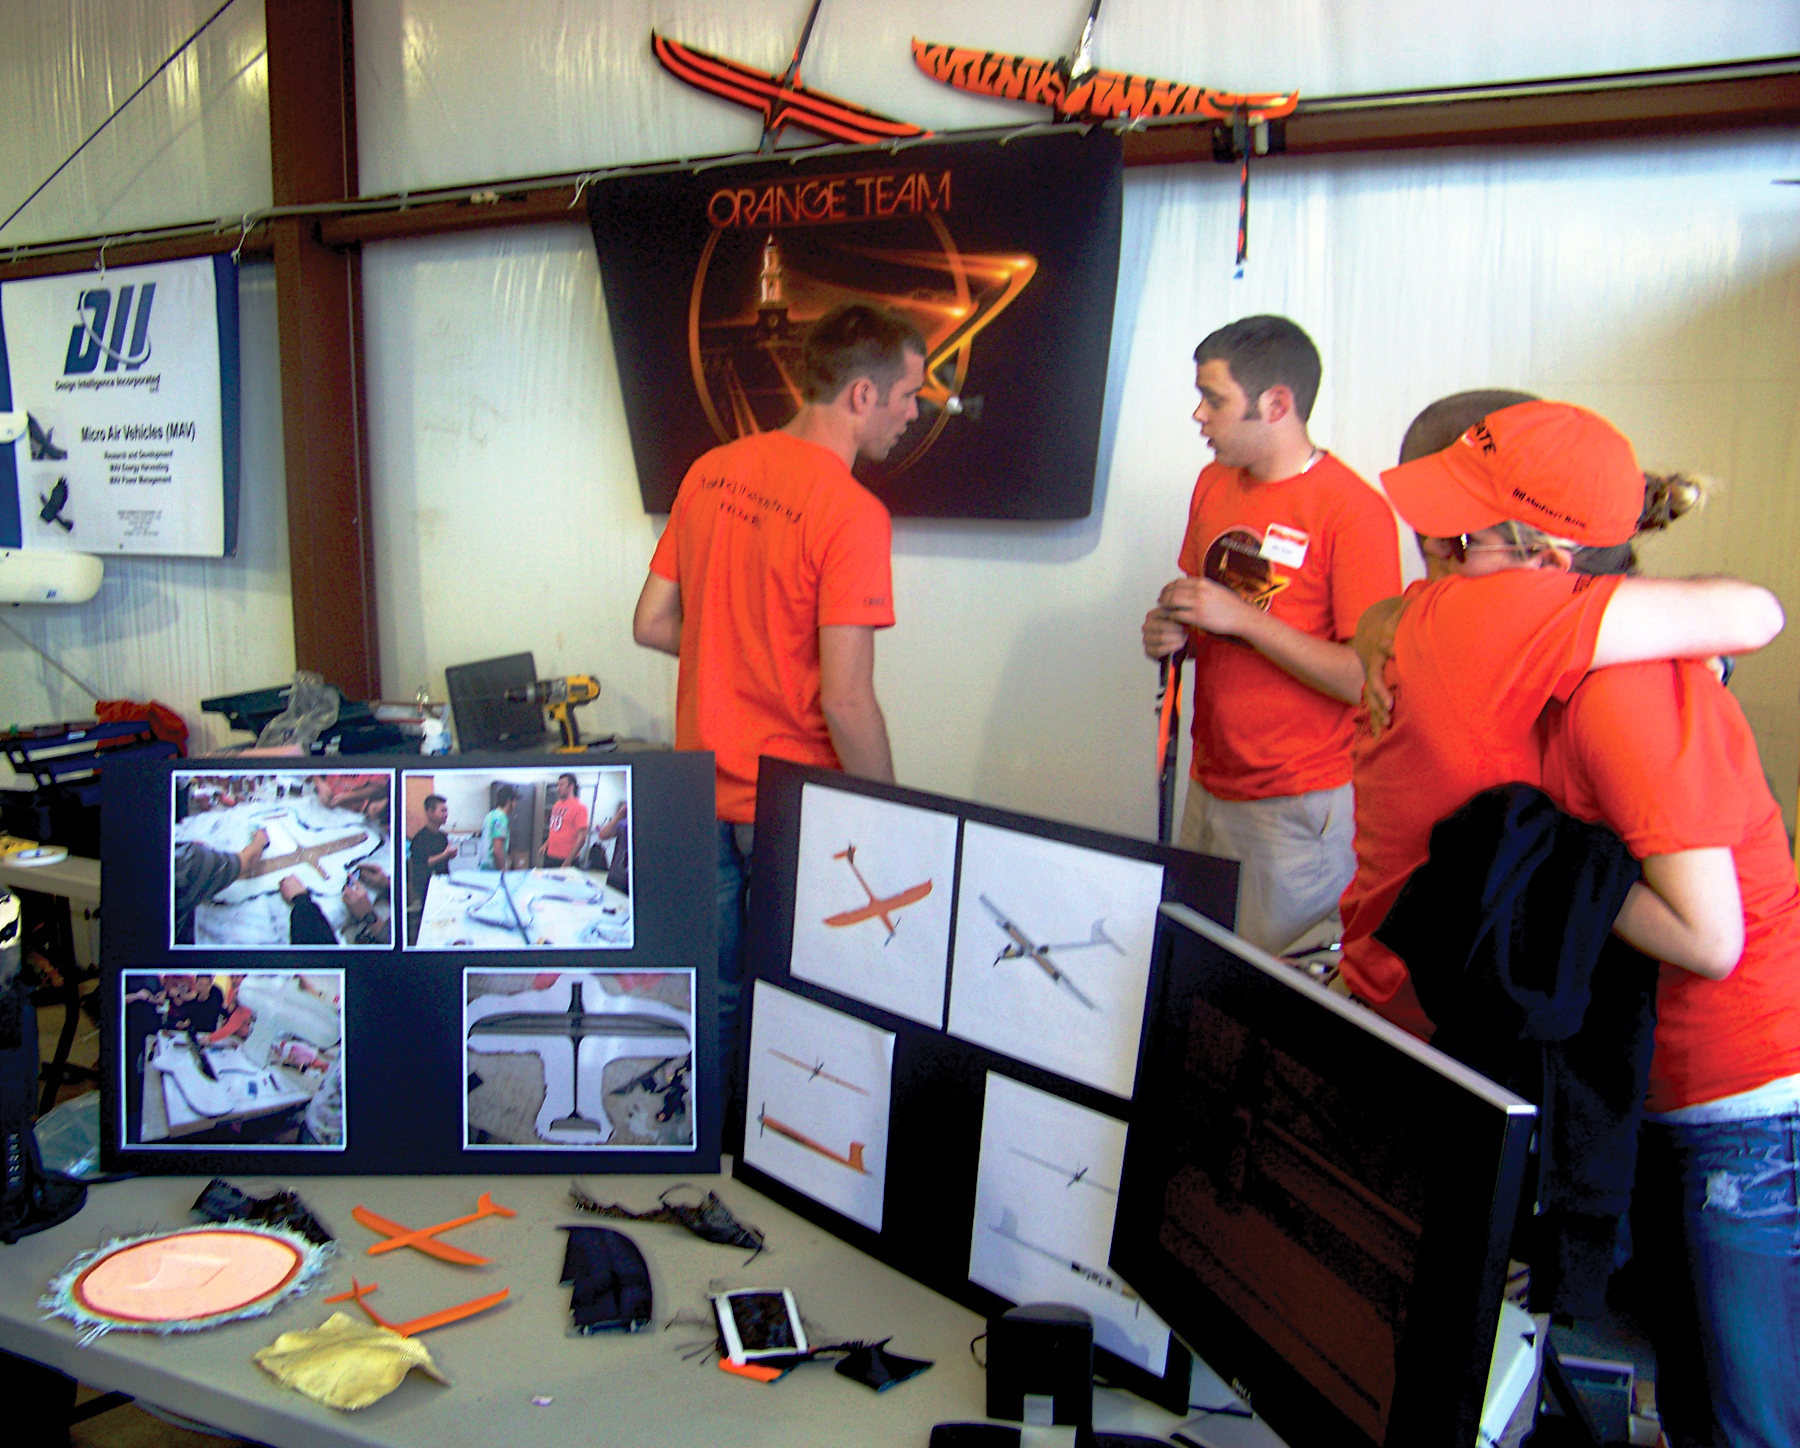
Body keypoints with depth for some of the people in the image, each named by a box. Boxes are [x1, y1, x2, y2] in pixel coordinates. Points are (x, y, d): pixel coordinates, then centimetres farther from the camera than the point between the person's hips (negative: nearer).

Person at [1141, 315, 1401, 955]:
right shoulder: (1215, 482, 8)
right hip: (1209, 787, 7)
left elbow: (1369, 680, -19)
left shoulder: (1353, 511, -16)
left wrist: (1244, 619, -21)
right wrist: (1171, 632, -2)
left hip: (1299, 807, -7)